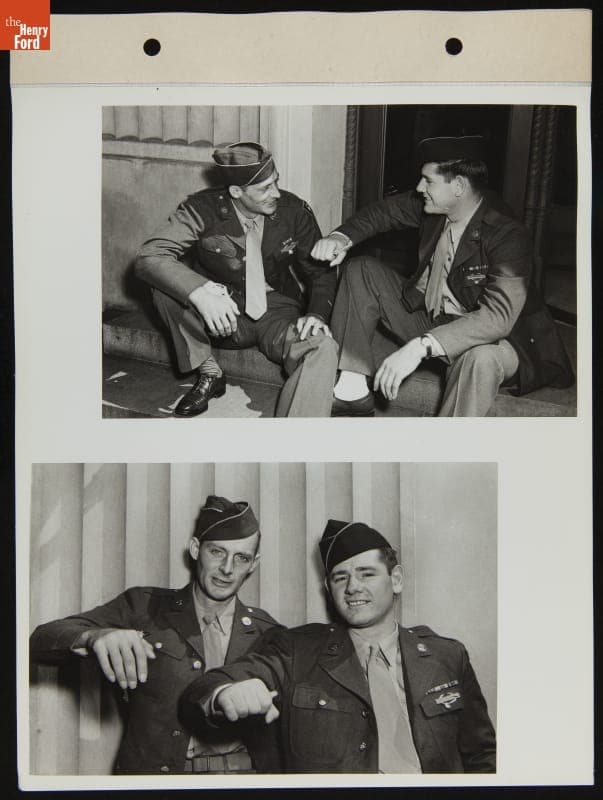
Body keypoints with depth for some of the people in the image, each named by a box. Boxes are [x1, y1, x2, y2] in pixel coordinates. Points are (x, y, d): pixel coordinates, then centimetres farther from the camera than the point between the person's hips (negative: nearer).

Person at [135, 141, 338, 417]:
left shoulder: (294, 211, -5)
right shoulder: (202, 210, -11)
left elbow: (322, 271, 3)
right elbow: (149, 257, -21)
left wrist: (317, 314, -20)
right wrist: (200, 292, -39)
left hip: (277, 311, 0)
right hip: (224, 317, 1)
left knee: (322, 349, -33)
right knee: (167, 283, -26)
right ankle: (207, 373, -9)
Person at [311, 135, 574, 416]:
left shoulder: (509, 237, -27)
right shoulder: (429, 206, -7)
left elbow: (498, 316, -38)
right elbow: (382, 212, 11)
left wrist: (420, 347, -48)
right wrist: (342, 238, -12)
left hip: (490, 337, -7)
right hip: (426, 318, 7)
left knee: (481, 358, -42)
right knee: (362, 271, -3)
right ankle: (352, 392, -12)